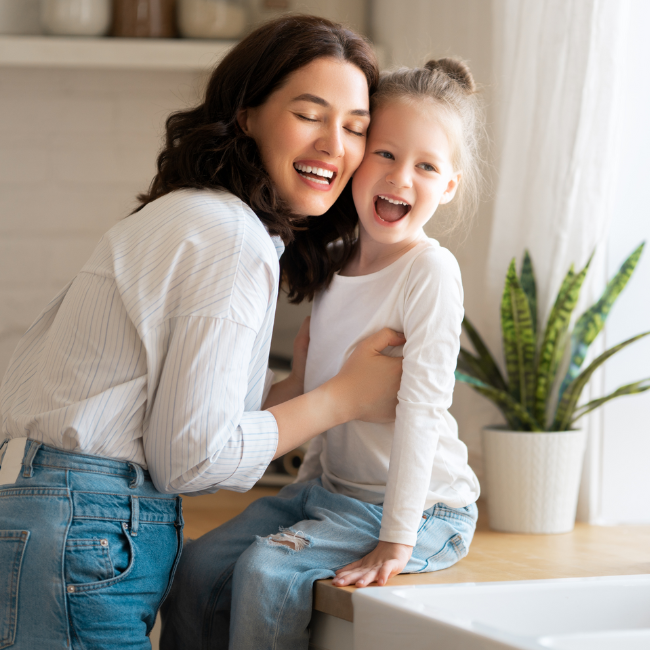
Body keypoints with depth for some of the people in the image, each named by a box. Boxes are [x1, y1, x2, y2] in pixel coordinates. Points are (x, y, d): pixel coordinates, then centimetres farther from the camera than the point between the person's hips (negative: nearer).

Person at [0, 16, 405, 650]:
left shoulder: (183, 218, 17)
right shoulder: (237, 242, -13)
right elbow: (191, 456, -15)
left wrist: (304, 386, 15)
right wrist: (345, 397, -4)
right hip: (85, 532, -10)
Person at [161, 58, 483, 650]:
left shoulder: (430, 272, -18)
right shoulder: (333, 264, 6)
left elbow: (421, 407, -22)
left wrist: (395, 542, -24)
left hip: (423, 507, -7)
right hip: (335, 486, 8)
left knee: (269, 570, -23)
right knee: (198, 568, -4)